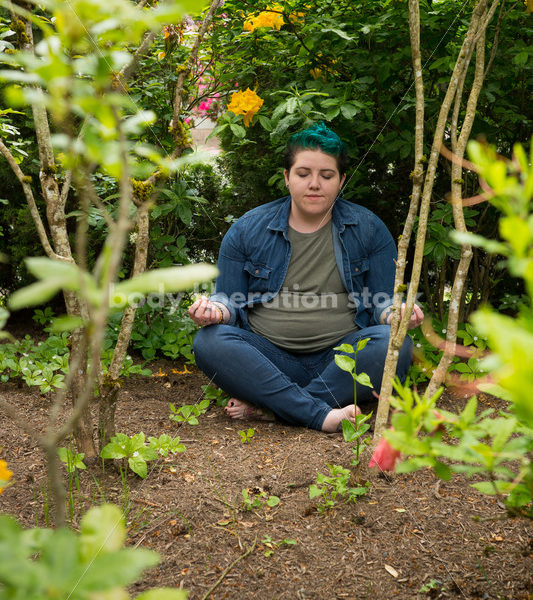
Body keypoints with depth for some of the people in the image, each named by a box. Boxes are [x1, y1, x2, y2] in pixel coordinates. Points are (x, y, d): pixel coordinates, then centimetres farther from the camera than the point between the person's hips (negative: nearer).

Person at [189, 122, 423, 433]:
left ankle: (268, 404, -28)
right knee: (211, 341, -26)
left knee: (393, 343, -29)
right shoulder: (247, 230, 7)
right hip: (268, 358, 0)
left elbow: (382, 302, 8)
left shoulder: (369, 229, 7)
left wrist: (395, 314, -16)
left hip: (342, 359, 0)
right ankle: (321, 415, -34)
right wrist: (217, 309, -13)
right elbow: (231, 299, 11)